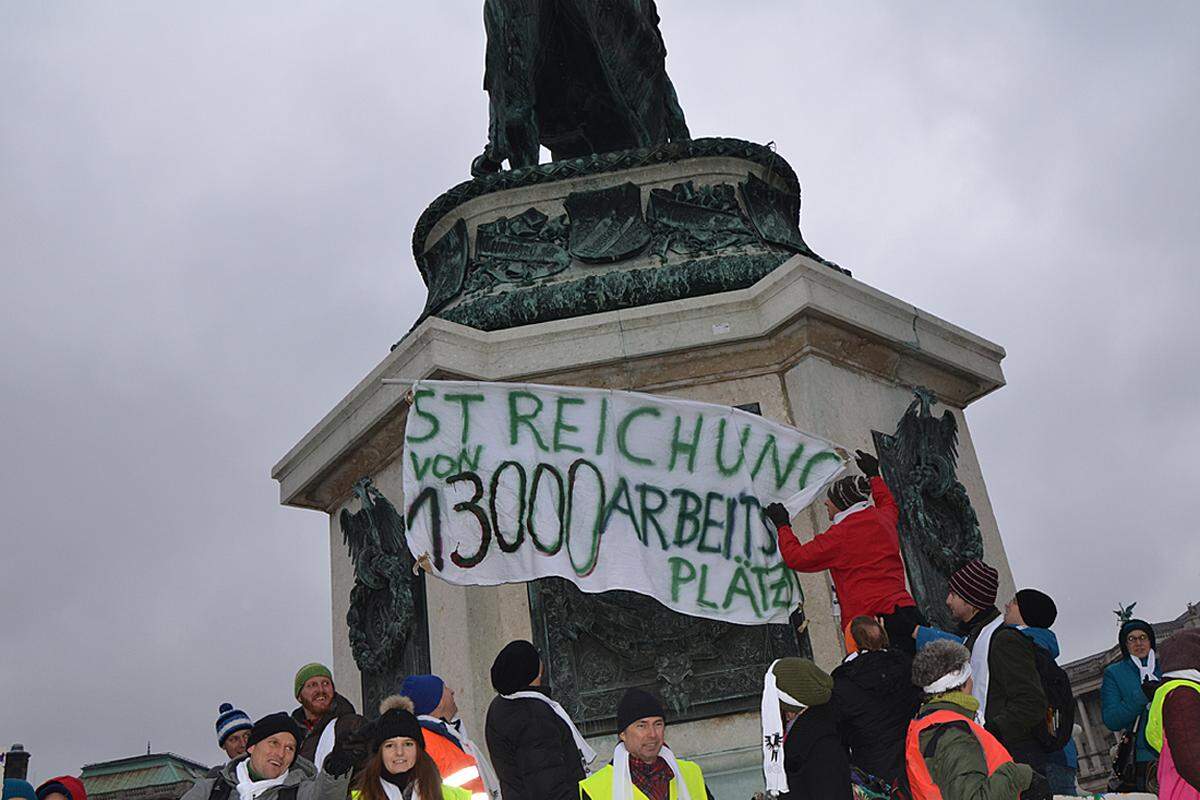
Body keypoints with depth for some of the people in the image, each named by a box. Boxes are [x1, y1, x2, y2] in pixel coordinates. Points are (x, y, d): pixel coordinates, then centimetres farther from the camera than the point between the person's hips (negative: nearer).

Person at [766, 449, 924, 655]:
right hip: (905, 608, 7)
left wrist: (782, 526, 17)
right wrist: (873, 475, 57)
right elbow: (889, 504, 44)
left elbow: (796, 558, 2)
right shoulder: (883, 518, 15)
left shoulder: (840, 534, -5)